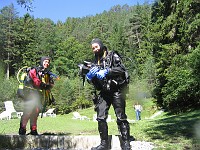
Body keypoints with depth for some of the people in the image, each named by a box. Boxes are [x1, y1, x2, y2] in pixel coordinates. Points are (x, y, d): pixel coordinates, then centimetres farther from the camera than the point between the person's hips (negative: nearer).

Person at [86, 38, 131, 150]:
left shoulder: (113, 56, 2)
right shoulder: (95, 62, 17)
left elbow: (121, 69, -12)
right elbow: (91, 81, 15)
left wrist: (106, 71, -20)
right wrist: (90, 75, -8)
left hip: (117, 91, -5)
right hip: (104, 93, 5)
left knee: (121, 118, -5)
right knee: (101, 118, -2)